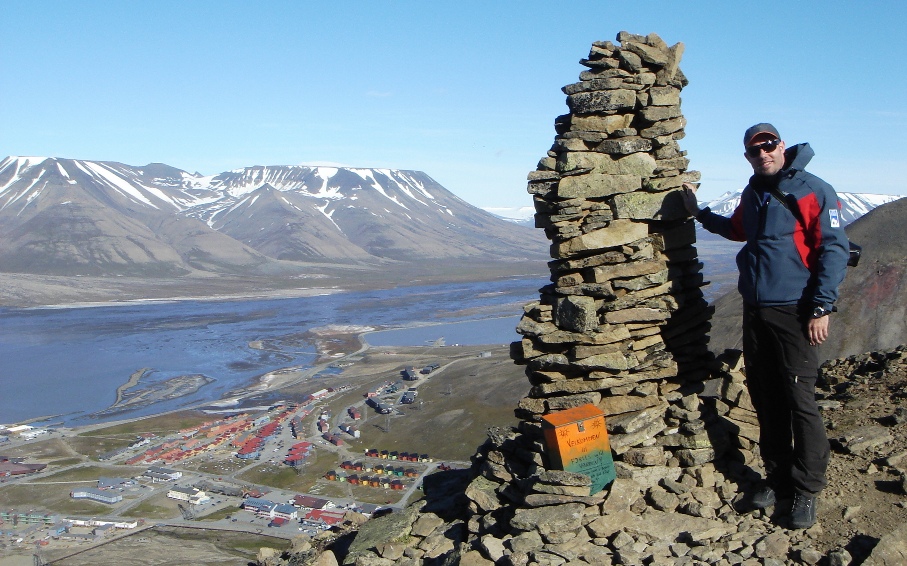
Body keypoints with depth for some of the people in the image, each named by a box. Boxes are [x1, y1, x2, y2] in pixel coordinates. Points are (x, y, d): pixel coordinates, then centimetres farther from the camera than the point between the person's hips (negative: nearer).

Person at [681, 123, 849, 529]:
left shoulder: (813, 191, -8)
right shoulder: (752, 194, 14)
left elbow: (834, 249, -12)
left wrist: (821, 308, -15)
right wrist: (699, 213, 30)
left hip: (794, 312, -7)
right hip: (755, 312, 7)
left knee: (800, 401, -5)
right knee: (765, 400, 11)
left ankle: (807, 489, 7)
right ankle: (777, 478, 24)